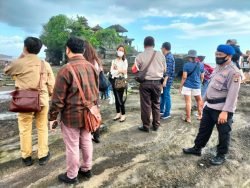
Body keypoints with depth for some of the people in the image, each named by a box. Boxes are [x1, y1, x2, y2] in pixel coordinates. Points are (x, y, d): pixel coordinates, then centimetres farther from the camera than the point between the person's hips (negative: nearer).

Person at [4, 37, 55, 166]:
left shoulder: (19, 63, -8)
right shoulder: (45, 64, -1)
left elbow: (6, 71, 14)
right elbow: (51, 85, -1)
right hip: (42, 101, 2)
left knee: (25, 130, 13)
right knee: (42, 128, 13)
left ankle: (26, 157, 27)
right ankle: (43, 156, 24)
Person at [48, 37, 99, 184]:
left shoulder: (66, 69, -18)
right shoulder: (92, 67, 1)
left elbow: (58, 98, -15)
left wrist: (52, 117, -3)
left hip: (71, 115, -6)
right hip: (88, 114, 6)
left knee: (72, 146, 9)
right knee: (86, 142, 19)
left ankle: (71, 176, 27)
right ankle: (87, 169, 37)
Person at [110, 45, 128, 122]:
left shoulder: (125, 61, 1)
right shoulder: (113, 61, 12)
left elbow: (124, 71, -12)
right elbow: (111, 71, 2)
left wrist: (116, 70, -7)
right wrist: (120, 71, -9)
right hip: (114, 80, 5)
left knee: (120, 98, -7)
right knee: (116, 98, 9)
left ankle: (123, 114, 4)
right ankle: (118, 113, 19)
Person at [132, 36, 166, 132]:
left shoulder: (140, 56, -7)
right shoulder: (160, 55, 1)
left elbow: (134, 70, -3)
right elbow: (164, 69, 7)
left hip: (145, 83, -2)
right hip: (157, 82, 3)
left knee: (145, 105, 6)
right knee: (156, 104, 14)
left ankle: (146, 126, 14)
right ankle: (156, 125, 24)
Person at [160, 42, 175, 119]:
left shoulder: (169, 57, -16)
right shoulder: (167, 56, 14)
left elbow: (168, 70, -22)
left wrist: (165, 80, -25)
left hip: (167, 80, -10)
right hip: (164, 79, 10)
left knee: (166, 96, -2)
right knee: (162, 95, 17)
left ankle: (167, 114, 7)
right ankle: (162, 110, 30)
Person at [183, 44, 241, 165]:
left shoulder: (233, 72, -18)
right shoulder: (218, 67, 10)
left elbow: (232, 94, -23)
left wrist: (225, 111, -26)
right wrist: (204, 99, 21)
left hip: (222, 109, -8)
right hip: (210, 106, 9)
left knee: (223, 134, 9)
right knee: (204, 129, 18)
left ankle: (221, 155, 27)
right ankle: (197, 148, 34)